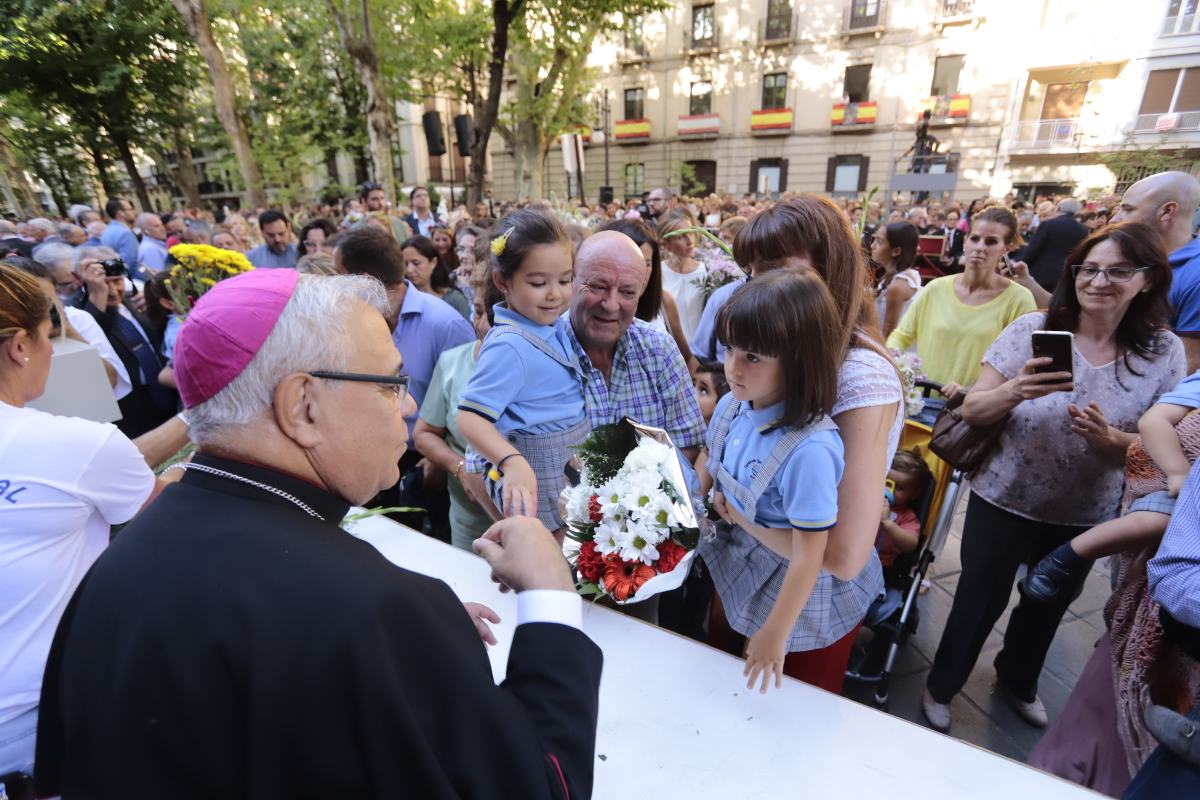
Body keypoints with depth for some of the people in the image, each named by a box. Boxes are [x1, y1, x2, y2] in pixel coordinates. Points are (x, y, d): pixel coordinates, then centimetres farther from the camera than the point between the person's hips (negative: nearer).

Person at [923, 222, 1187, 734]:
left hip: (1084, 515, 3)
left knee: (1048, 605, 25)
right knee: (980, 601, 11)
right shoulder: (1032, 329, -14)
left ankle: (1017, 680, 53)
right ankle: (941, 687, 36)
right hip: (1003, 500, -3)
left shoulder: (1165, 352, -7)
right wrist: (1014, 391, -33)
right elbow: (972, 412, -13)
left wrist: (1107, 438, -22)